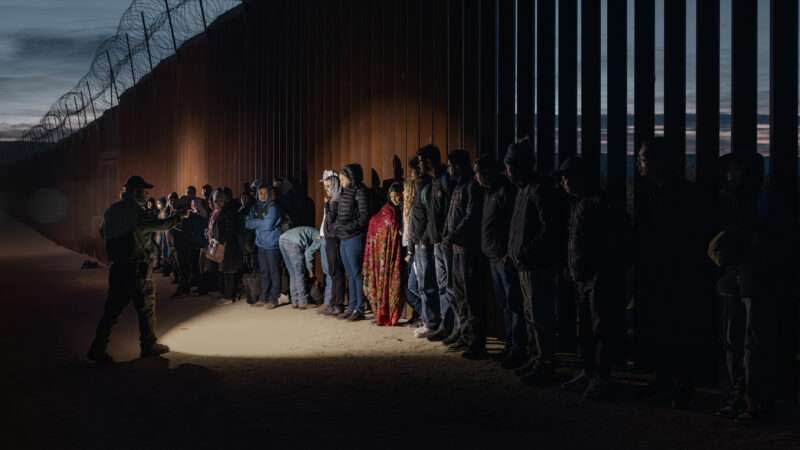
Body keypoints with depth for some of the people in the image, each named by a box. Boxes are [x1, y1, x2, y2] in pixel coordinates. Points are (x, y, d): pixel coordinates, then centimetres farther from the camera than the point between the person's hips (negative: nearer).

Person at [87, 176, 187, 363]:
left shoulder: (112, 210, 10)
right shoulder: (136, 211, -15)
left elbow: (103, 232, 19)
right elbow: (159, 225, -22)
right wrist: (179, 216, -11)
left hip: (116, 266, 7)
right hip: (136, 267, -7)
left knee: (113, 307, 8)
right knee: (146, 305, 8)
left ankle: (98, 349, 3)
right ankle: (149, 345, 17)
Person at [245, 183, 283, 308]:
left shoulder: (273, 207, -8)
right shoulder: (255, 207, 11)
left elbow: (268, 224, -16)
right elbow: (248, 224, 5)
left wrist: (256, 222, -2)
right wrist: (261, 222, -9)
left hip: (272, 244, -6)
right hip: (261, 244, 6)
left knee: (274, 272, -1)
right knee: (263, 271, 10)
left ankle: (274, 298, 3)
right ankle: (264, 296, 18)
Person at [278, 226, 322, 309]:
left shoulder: (314, 233, 31)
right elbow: (308, 253, -6)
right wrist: (311, 271, 4)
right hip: (293, 242, -8)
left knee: (293, 274, 16)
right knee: (300, 275, 4)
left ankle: (295, 302, 18)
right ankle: (303, 302, 6)